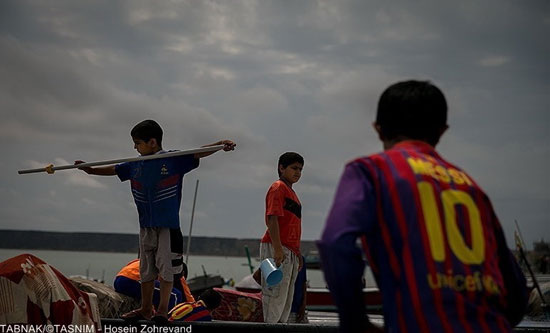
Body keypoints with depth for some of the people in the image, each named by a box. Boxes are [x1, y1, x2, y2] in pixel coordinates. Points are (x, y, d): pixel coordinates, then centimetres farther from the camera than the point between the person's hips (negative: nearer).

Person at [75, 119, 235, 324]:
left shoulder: (174, 160, -7)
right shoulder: (136, 166, 8)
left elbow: (198, 154, -17)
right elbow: (113, 170, 22)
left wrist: (221, 144, -31)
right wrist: (91, 170, 23)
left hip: (168, 225, -5)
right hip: (146, 226, 6)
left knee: (166, 268, -2)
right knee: (146, 269, 12)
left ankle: (163, 310, 3)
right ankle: (145, 309, 23)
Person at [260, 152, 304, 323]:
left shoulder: (291, 192, 22)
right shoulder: (278, 188, -7)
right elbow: (272, 219, -17)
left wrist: (297, 253, 24)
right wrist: (278, 249, -25)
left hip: (290, 251, 10)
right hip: (277, 248, -10)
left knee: (286, 298, 11)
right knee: (276, 294, -10)